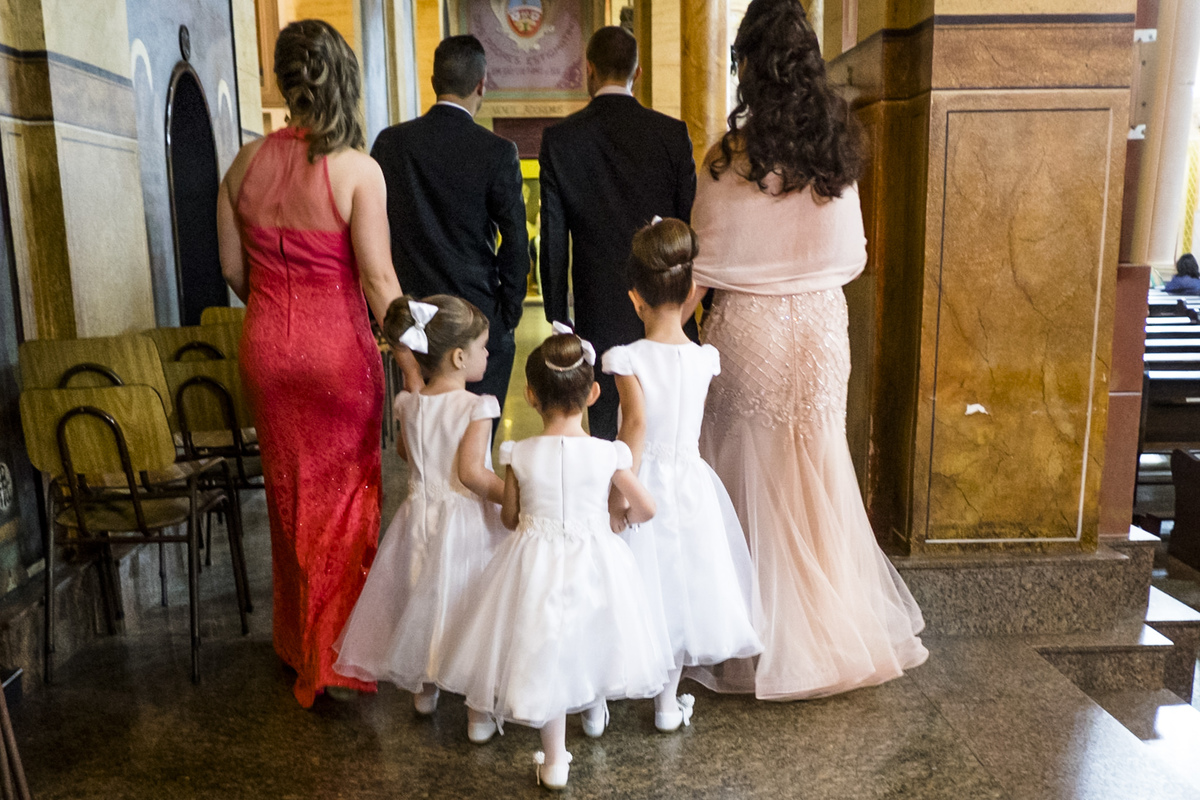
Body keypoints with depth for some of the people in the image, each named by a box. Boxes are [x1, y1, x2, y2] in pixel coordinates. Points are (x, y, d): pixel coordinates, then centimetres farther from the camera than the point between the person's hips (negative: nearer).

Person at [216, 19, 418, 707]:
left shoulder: (246, 163, 0)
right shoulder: (357, 169, -14)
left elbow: (233, 269, 6)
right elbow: (378, 277, -17)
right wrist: (412, 360, -11)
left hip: (267, 346, 5)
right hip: (339, 347, -4)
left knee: (290, 491, 19)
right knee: (345, 495, 10)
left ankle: (297, 642, 37)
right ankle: (337, 654, 21)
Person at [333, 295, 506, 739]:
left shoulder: (409, 406, -3)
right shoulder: (476, 408, -20)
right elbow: (472, 472, -27)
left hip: (421, 517, 5)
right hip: (467, 523, -5)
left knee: (424, 600, 23)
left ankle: (424, 689, 43)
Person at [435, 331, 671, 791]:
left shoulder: (520, 455, -13)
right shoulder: (607, 454, -13)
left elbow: (509, 519, -1)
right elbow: (645, 509, -4)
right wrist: (620, 518, 18)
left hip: (537, 564, -1)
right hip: (595, 560, 1)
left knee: (543, 653, 16)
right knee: (591, 635, 28)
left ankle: (555, 759, 24)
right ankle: (594, 710, 53)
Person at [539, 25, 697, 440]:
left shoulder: (559, 138, -2)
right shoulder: (672, 133, -2)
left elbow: (553, 239, -1)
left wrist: (558, 316, 7)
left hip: (599, 313, 0)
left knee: (605, 432, 8)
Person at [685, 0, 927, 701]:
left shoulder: (731, 156, -13)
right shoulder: (837, 149, 1)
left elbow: (709, 261, -7)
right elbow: (851, 254, 7)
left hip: (749, 328, -4)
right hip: (822, 327, 5)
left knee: (755, 477, 8)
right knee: (818, 470, 17)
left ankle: (765, 637, 20)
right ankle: (836, 624, 31)